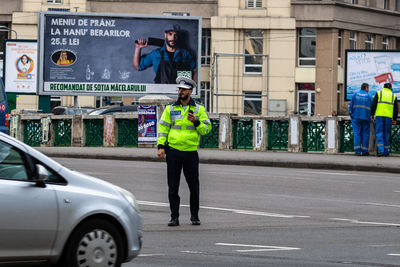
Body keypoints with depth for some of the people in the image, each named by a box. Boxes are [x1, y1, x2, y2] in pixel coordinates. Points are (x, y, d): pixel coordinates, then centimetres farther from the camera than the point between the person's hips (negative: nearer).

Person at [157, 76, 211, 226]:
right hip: (173, 151, 1)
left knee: (194, 186, 4)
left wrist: (196, 122, -16)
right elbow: (163, 128, 6)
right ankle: (174, 217, 6)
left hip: (191, 152, -1)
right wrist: (160, 146, -5)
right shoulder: (170, 109, 7)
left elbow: (206, 129, 3)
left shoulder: (199, 109, 5)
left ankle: (194, 216, 18)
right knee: (173, 186, 1)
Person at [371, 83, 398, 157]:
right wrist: (394, 119, 14)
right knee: (386, 134, 10)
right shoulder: (393, 96, 12)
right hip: (388, 117, 2)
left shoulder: (379, 93, 8)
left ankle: (380, 150, -18)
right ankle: (386, 151, 10)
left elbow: (373, 104, 0)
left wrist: (372, 114, 7)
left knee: (379, 134, -4)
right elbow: (396, 109, 10)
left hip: (379, 115, -2)